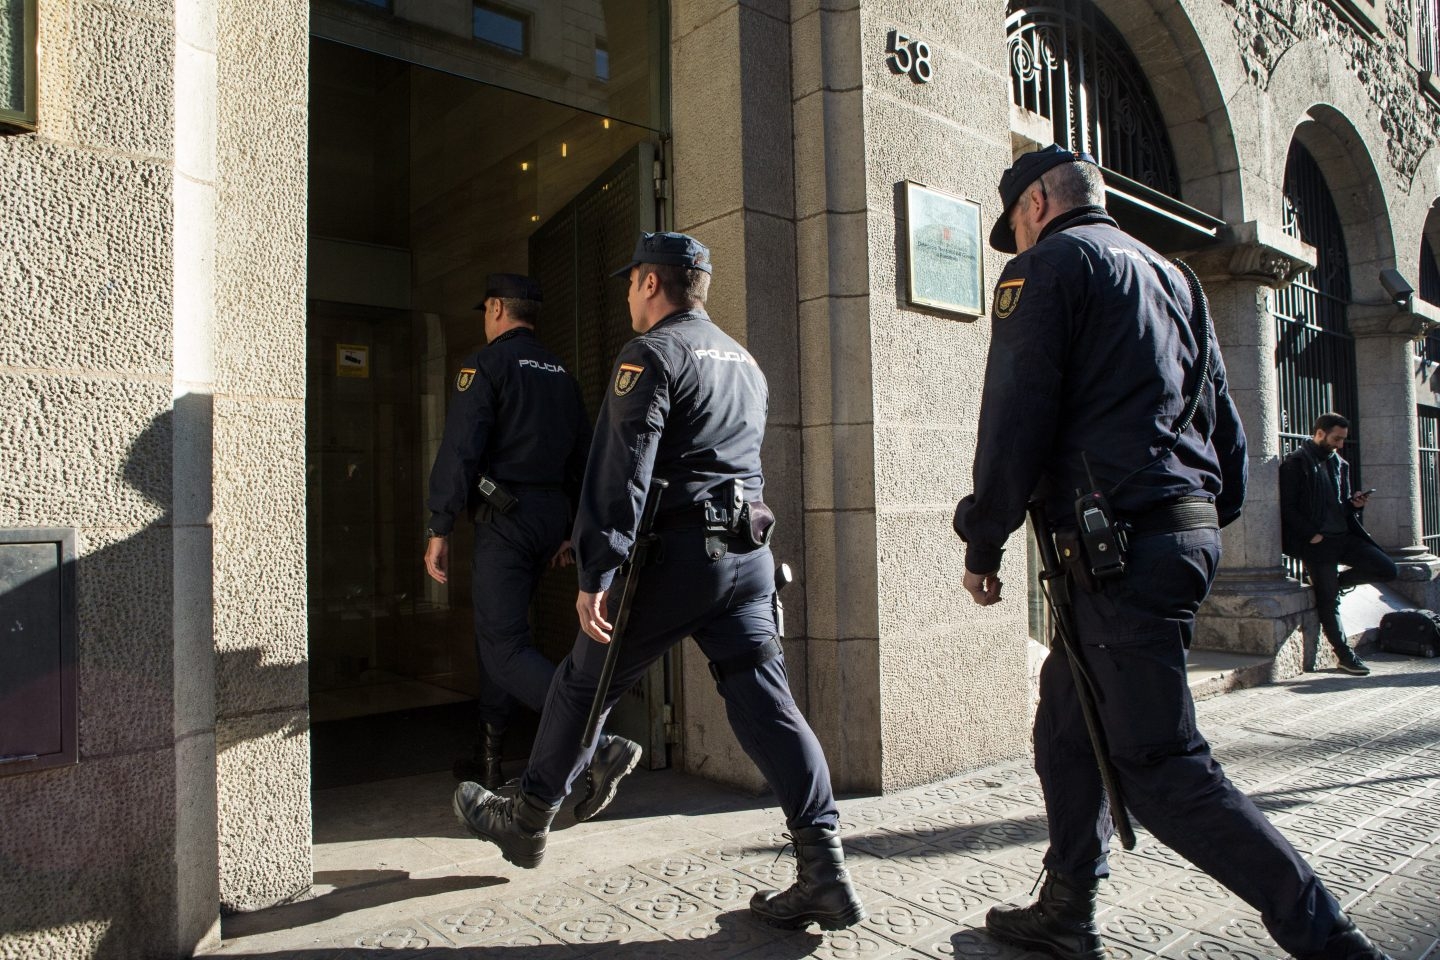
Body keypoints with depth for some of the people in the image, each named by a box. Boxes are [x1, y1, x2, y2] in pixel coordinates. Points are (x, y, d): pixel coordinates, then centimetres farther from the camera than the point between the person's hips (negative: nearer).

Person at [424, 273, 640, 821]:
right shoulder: (560, 374, 16)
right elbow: (581, 460, 17)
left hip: (504, 516, -8)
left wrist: (439, 530, -12)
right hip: (550, 518, 8)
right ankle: (489, 758, 27)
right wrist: (571, 534, 21)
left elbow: (460, 450, -15)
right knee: (495, 628, 20)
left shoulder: (486, 364, -5)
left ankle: (602, 747, -23)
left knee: (504, 647, -10)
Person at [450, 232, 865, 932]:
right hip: (750, 552, 7)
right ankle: (824, 871, -3)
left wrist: (596, 573, -18)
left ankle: (526, 820, 30)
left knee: (583, 682, 11)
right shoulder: (744, 361, 20)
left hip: (676, 552, -7)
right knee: (766, 704, 3)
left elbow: (621, 468, -15)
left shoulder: (651, 354, -5)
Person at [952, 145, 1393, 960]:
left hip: (1123, 546, -9)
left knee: (1160, 765, -4)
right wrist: (1208, 517, 24)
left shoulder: (1046, 265, -3)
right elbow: (1224, 424, 21)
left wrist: (983, 543, -4)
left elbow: (1016, 419, -13)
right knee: (1068, 724, 17)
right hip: (1191, 531, 9)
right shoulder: (1169, 276, 23)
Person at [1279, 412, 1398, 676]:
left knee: (1388, 570, -6)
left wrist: (1355, 503, 0)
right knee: (1328, 600, -2)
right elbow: (1288, 508, -12)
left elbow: (1342, 505, 23)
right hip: (1316, 542, -7)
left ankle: (1334, 582, 13)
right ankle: (1343, 654, 11)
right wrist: (1311, 535, -17)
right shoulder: (1295, 463, -7)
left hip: (1343, 536, 7)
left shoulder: (1339, 464, 17)